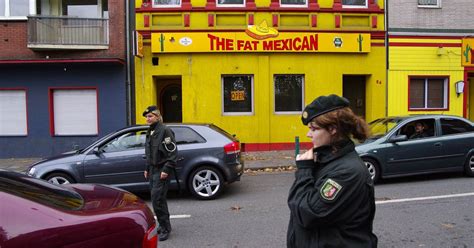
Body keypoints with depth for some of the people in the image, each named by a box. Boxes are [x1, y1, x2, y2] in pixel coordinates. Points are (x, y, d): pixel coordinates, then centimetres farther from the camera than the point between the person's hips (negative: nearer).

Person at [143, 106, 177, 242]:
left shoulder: (165, 130, -12)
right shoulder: (150, 132, 15)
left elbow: (172, 153, -16)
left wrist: (166, 170, -20)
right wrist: (147, 168, 20)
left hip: (162, 170, -9)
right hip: (153, 169, 9)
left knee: (157, 199, -11)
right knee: (157, 199, 13)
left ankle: (165, 228, -1)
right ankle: (164, 225, 25)